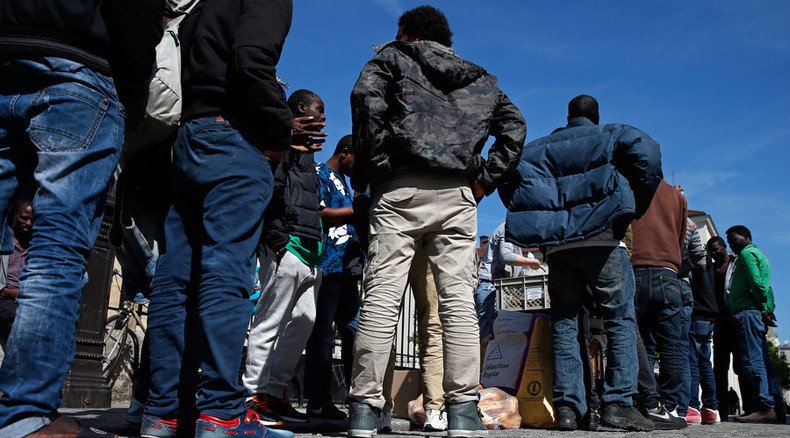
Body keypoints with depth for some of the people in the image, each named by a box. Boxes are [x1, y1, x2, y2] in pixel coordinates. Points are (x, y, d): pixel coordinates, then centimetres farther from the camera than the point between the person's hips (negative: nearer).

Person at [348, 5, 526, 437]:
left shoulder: (392, 58, 15)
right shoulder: (479, 79, 26)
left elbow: (366, 96, -5)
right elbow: (514, 124, 16)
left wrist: (369, 168, -3)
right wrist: (486, 179, 10)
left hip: (400, 189, -3)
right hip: (458, 195, 3)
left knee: (381, 296, -7)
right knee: (458, 299, 0)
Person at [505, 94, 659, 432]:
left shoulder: (540, 147, 22)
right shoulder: (610, 136, 13)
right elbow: (646, 151, -7)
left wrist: (534, 220, 13)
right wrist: (637, 206, 2)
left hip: (556, 246, 3)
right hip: (601, 239, -3)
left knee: (564, 324, 5)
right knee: (620, 319, 3)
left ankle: (567, 406, -1)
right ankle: (618, 403, -5)